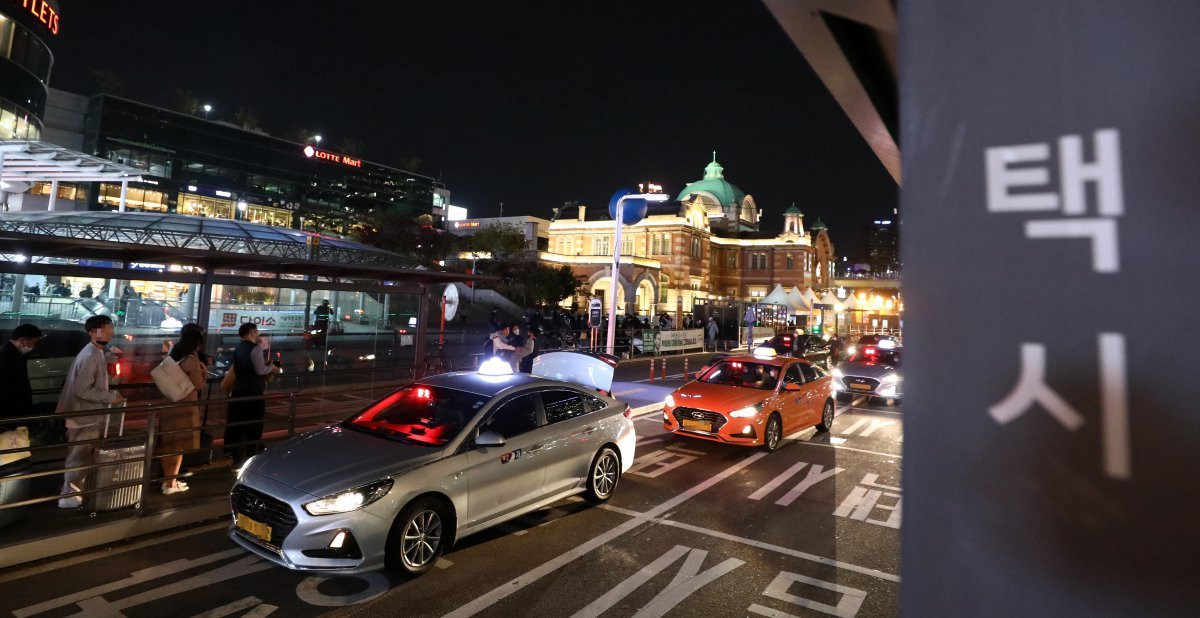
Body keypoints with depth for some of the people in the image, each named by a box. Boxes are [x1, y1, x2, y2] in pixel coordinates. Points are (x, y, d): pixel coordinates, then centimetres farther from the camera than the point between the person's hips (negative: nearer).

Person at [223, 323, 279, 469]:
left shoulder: (238, 348, 11)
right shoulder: (255, 348, -16)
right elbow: (260, 370, -20)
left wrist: (265, 365, 16)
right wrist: (271, 367, -2)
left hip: (239, 391, 8)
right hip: (254, 393, -8)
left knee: (238, 425, 13)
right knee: (253, 427, 3)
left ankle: (237, 458, 22)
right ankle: (249, 459, 8)